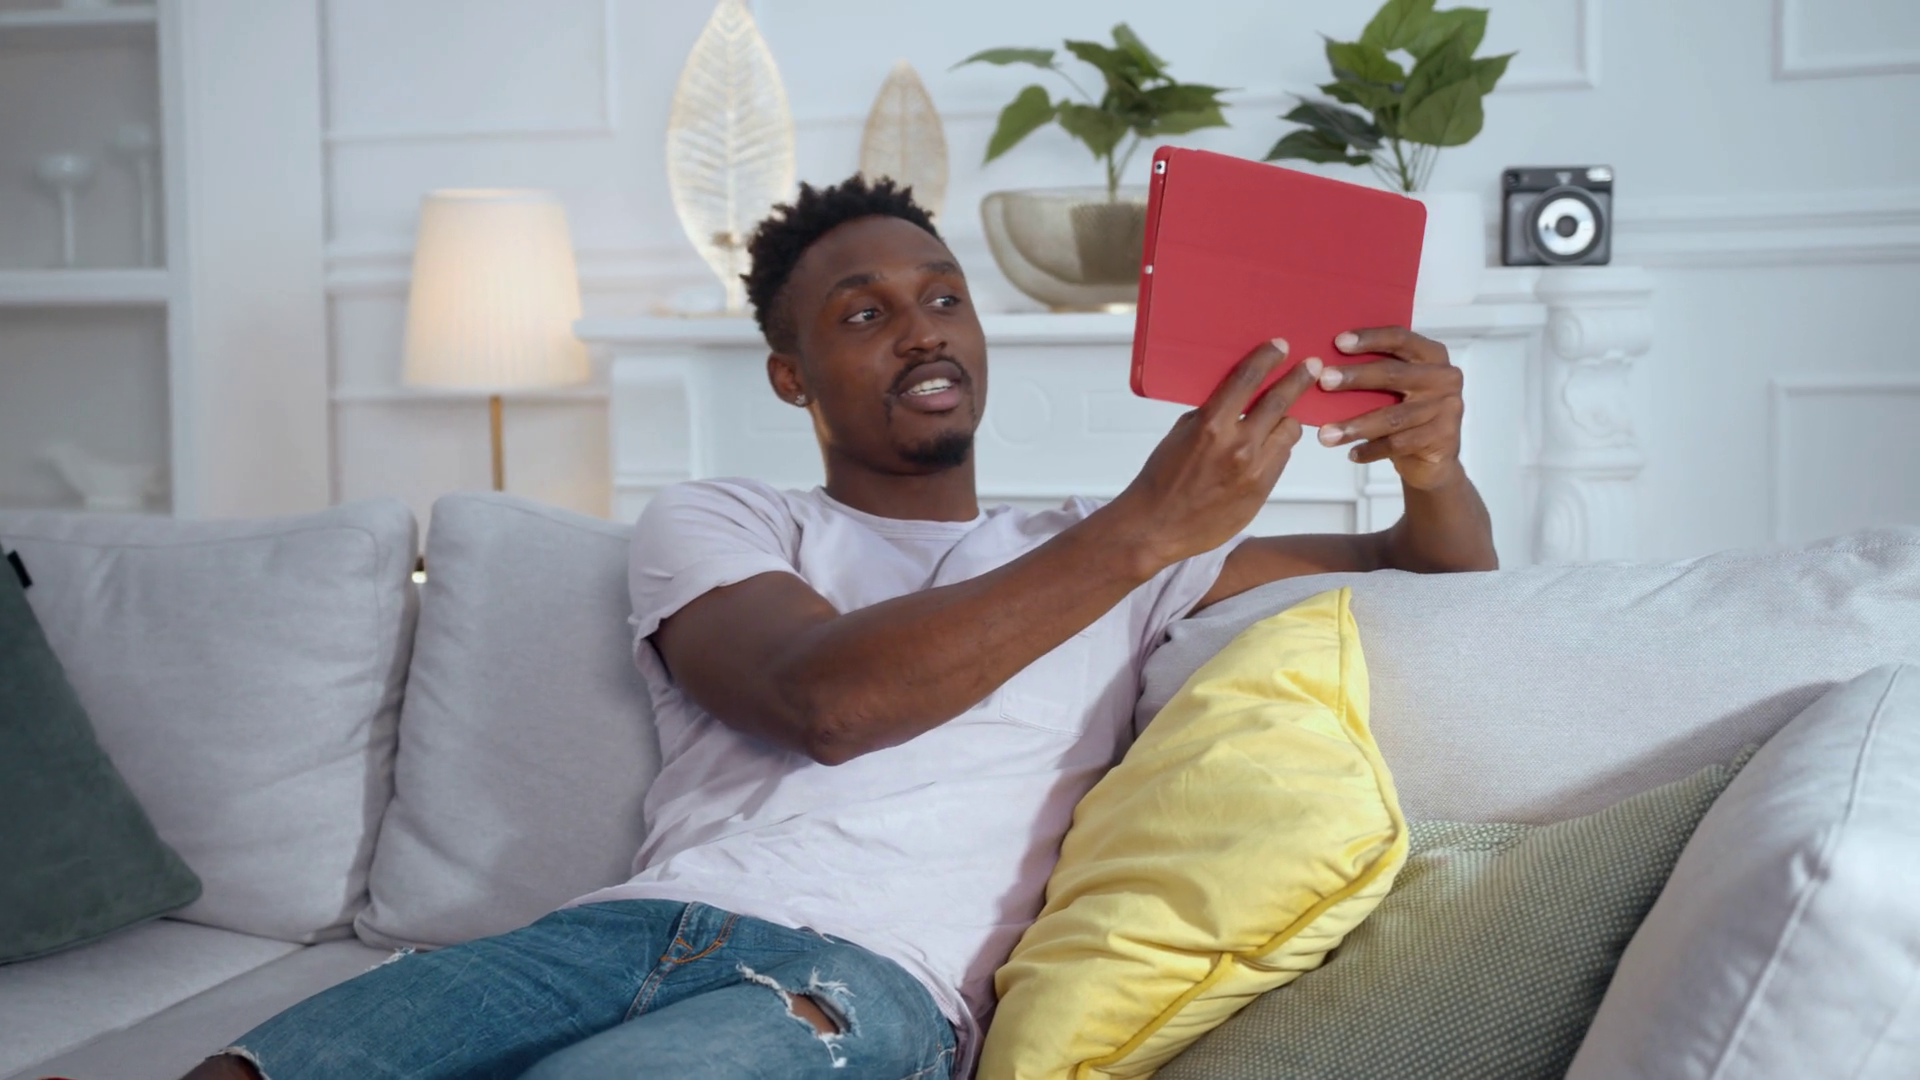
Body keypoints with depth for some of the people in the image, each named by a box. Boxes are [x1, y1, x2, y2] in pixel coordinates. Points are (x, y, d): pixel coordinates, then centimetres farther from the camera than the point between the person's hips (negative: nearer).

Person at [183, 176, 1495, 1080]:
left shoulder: (1107, 551, 22)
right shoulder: (712, 525, 17)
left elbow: (1445, 576, 23)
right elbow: (825, 699, -7)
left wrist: (1435, 466, -3)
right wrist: (1148, 526, -13)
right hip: (632, 926, 1)